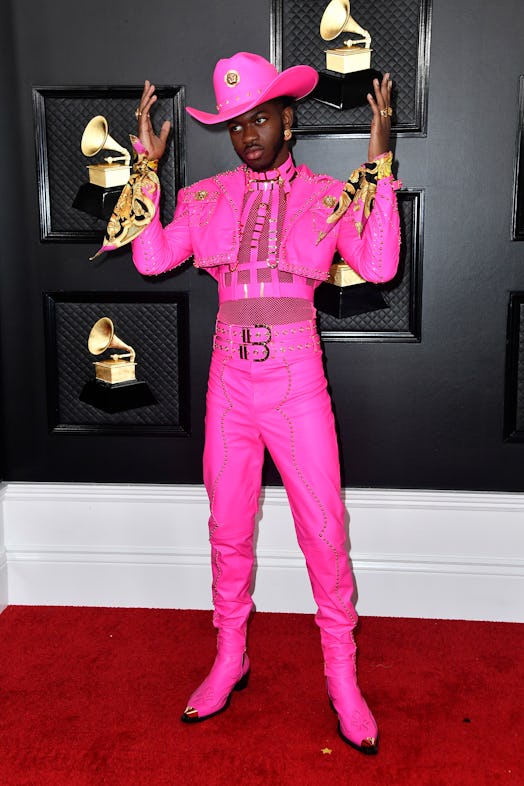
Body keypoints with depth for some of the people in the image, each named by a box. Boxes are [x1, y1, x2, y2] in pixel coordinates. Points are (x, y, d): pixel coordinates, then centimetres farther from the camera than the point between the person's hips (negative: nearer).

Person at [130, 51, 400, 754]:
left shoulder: (330, 196, 2)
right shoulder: (206, 198, 8)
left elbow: (380, 267, -14)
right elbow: (151, 259, -4)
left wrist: (379, 163, -15)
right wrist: (148, 166, -3)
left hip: (297, 382, -2)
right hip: (230, 381, 3)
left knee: (324, 531, 1)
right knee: (228, 528, 12)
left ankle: (342, 676, 20)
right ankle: (229, 659, 32)